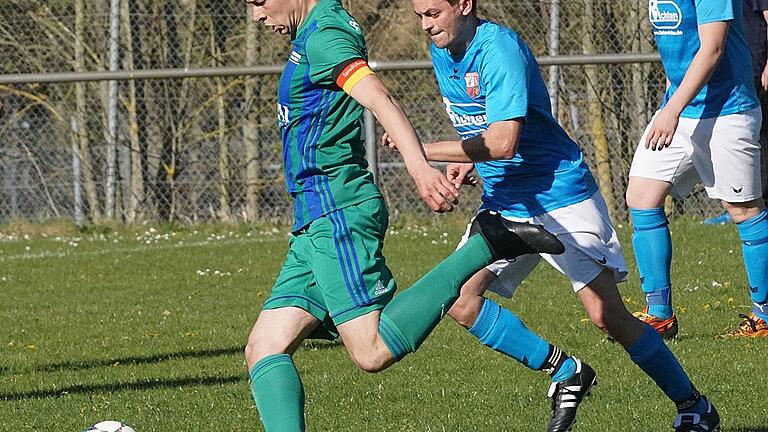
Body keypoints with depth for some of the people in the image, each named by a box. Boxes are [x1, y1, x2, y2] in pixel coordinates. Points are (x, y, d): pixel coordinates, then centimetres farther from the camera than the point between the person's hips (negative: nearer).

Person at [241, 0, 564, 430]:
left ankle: (488, 245, -10)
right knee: (264, 350, 3)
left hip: (337, 213, -10)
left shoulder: (323, 35, -11)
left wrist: (419, 165, -39)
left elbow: (380, 98, -26)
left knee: (374, 351, -19)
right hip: (315, 222, 10)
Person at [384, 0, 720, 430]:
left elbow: (503, 143, -29)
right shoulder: (443, 52, 5)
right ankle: (565, 375, 5)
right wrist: (467, 161, 4)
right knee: (459, 300, -7)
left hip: (561, 196, -8)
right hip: (503, 200, 8)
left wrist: (423, 149, -27)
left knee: (608, 316, -11)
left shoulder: (500, 48, -22)